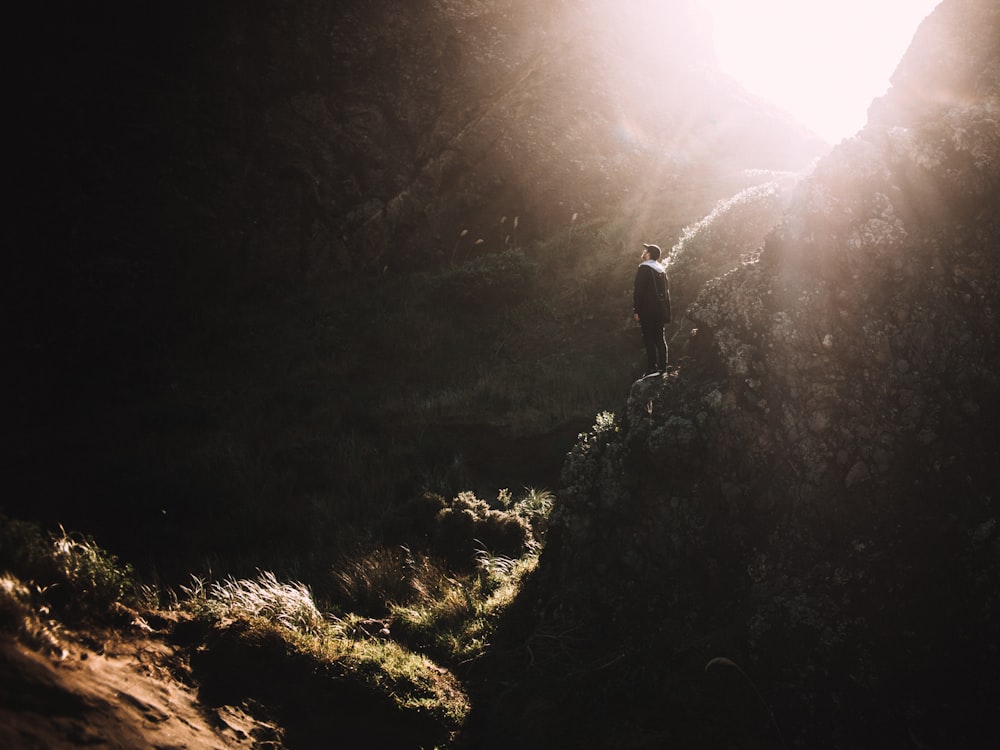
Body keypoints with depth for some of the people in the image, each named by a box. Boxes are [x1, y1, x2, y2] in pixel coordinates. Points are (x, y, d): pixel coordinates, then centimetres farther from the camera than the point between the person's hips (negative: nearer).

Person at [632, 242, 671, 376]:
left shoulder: (643, 268, -8)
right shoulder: (662, 270, 15)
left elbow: (638, 291, -14)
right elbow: (666, 291, 17)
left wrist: (636, 310, -13)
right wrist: (666, 312, 19)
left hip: (647, 310, -7)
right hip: (660, 310, 7)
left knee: (649, 339, -8)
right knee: (660, 338, 10)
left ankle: (652, 368, -12)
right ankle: (662, 367, 9)